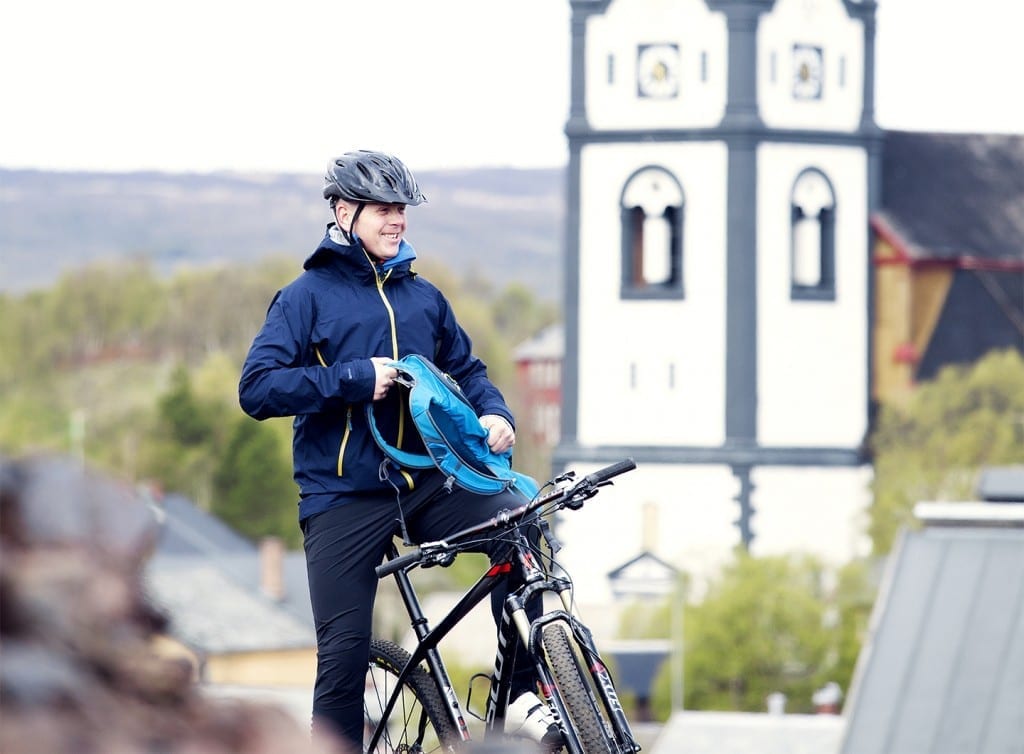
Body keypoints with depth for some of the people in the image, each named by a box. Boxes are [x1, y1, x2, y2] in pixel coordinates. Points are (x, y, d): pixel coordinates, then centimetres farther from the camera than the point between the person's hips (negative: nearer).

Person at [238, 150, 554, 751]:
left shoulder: (423, 297, 14)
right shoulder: (309, 296, 0)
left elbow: (466, 368, 25)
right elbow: (258, 388, -9)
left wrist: (495, 413, 2)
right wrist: (353, 379, -16)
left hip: (426, 482, 3)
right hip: (343, 497, -3)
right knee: (344, 655, -7)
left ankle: (525, 692, -13)